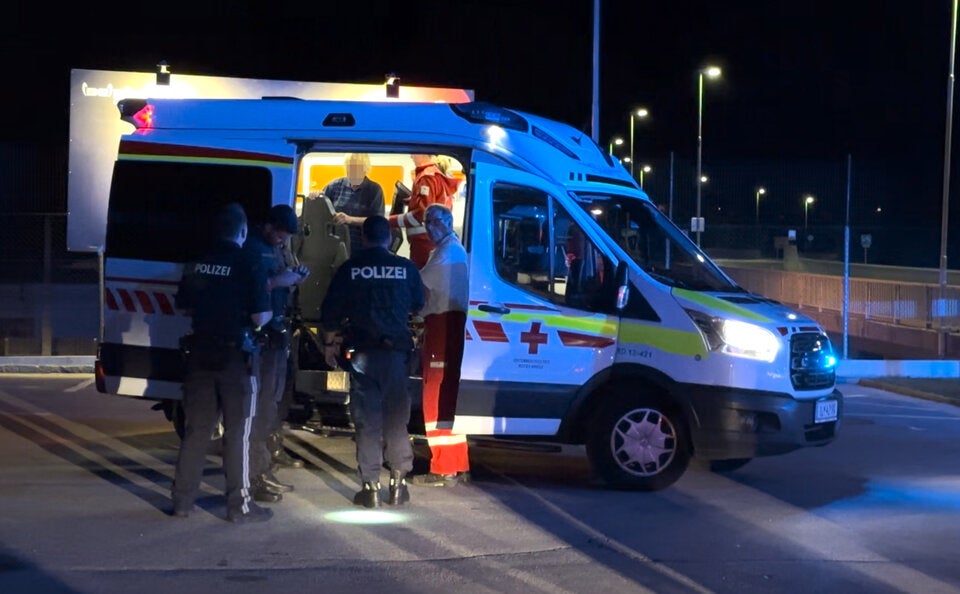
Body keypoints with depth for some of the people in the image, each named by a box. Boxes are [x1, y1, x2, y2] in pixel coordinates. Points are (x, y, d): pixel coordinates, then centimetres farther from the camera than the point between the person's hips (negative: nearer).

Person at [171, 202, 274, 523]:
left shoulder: (197, 265, 4)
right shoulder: (249, 267, -12)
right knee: (237, 433, 2)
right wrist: (270, 312, 6)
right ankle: (239, 504, 6)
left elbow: (185, 307, 12)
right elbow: (259, 316, -15)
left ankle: (182, 500, 16)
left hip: (200, 355, 5)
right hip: (235, 357, -5)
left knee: (196, 429, 12)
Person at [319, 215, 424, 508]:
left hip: (362, 351, -1)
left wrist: (329, 344, 14)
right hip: (396, 349, 1)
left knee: (367, 418, 2)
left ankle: (370, 486, 1)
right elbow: (418, 306, 17)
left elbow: (330, 311, 0)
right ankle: (398, 482, 10)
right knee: (397, 417, 9)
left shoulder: (349, 268, -1)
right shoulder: (406, 268, 3)